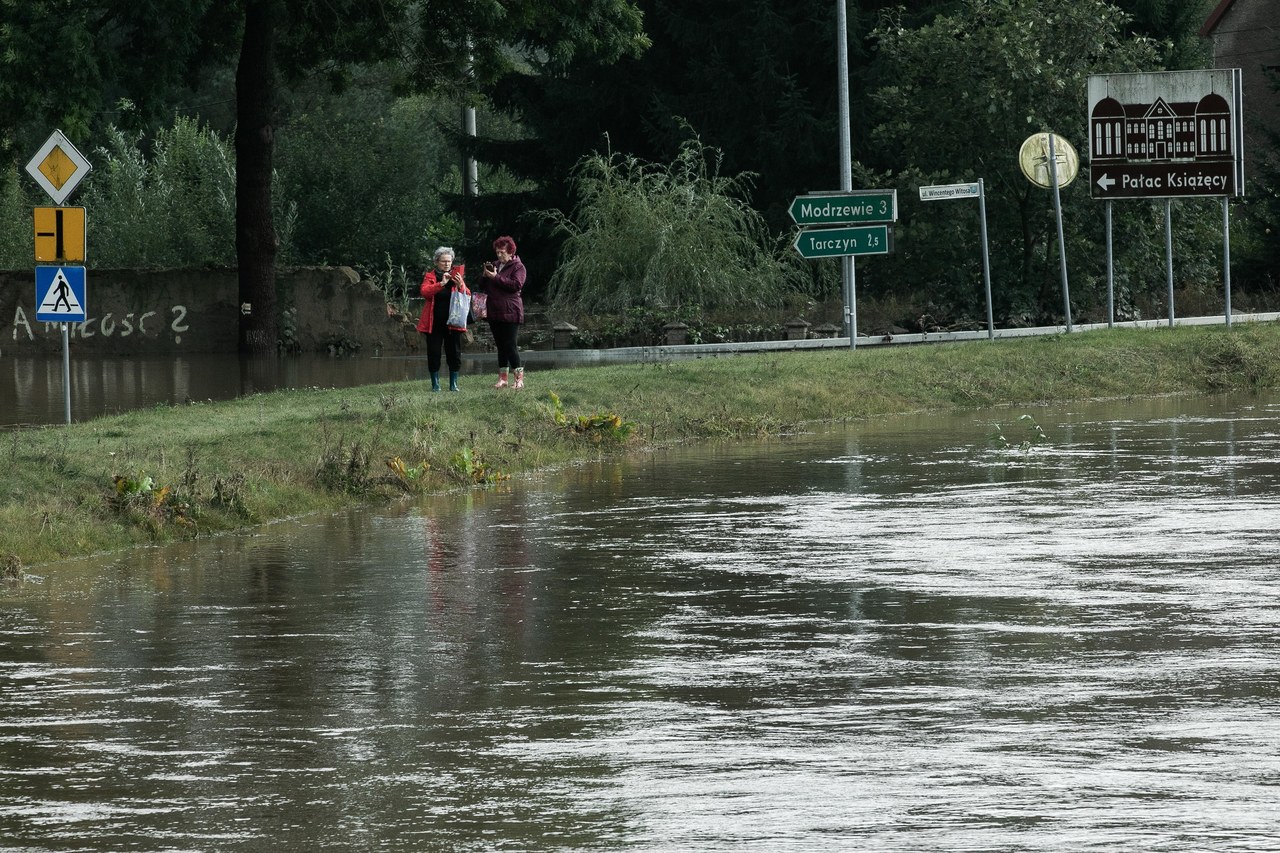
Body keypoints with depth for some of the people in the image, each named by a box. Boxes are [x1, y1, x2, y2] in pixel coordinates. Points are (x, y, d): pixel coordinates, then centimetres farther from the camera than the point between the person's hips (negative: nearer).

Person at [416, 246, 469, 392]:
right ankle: (435, 384, 9)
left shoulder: (457, 275, 8)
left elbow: (467, 296, -2)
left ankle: (454, 384, 10)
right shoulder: (430, 276, 5)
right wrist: (441, 283, -25)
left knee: (454, 353, 0)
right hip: (434, 323, -1)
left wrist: (460, 285, -22)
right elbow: (424, 291, -15)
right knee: (434, 353, 0)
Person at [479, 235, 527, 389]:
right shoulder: (495, 265, 17)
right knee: (501, 346, 9)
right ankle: (502, 378, 12)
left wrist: (496, 277, -18)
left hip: (510, 312, -7)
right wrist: (486, 277, 0)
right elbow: (486, 288, 22)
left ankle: (518, 378, -4)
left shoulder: (518, 267, -4)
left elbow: (517, 285, -19)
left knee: (510, 345, -10)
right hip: (494, 312, 7)